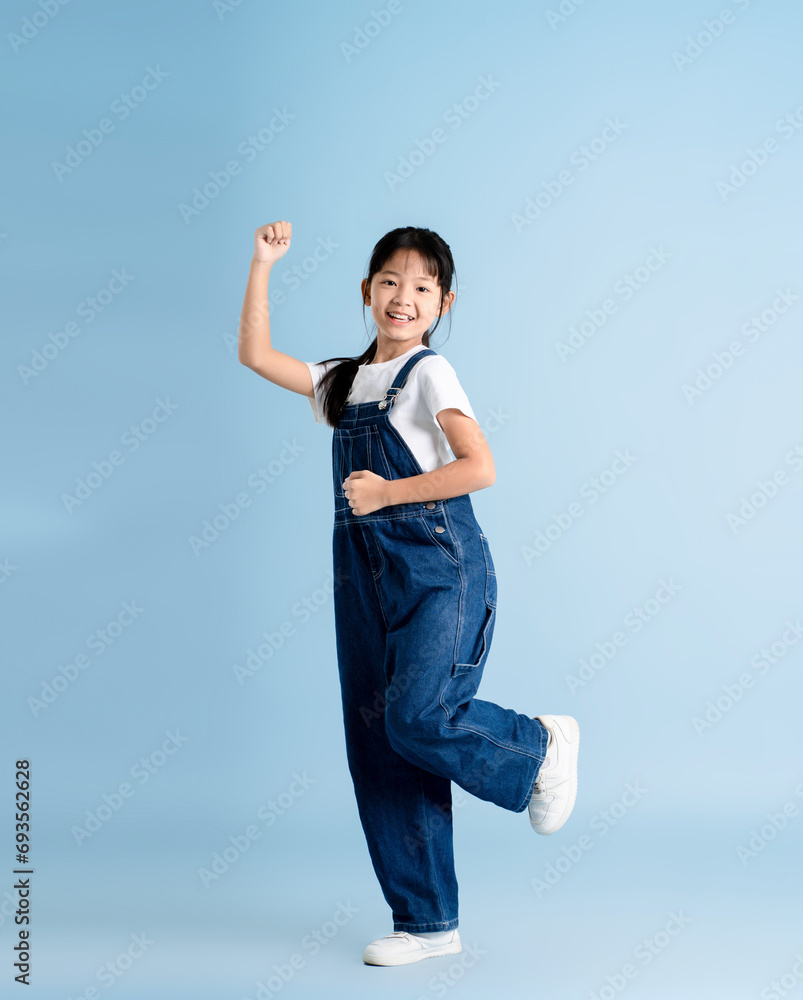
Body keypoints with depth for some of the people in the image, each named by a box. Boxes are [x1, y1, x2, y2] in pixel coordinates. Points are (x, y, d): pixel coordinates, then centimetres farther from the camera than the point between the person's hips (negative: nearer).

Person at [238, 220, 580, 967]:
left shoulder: (429, 372, -3)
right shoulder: (342, 380, 15)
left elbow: (479, 468, -14)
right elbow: (255, 355, 14)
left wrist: (386, 493, -14)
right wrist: (263, 263, 12)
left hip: (438, 564, -6)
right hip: (364, 571, 7)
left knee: (417, 717, -22)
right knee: (377, 745, 4)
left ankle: (540, 746, 9)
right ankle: (427, 923, 12)